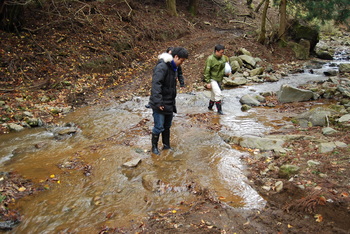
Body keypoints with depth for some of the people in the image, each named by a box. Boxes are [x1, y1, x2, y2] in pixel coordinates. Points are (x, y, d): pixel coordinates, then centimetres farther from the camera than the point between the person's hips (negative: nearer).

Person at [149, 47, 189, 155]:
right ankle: (154, 147, 18)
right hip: (160, 105, -9)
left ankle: (166, 146, 31)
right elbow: (156, 85, -28)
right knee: (159, 127, -1)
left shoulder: (173, 67, 11)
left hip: (169, 104, 9)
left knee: (167, 126, 18)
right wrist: (158, 102, -31)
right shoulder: (162, 67, -20)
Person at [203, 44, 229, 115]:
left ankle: (210, 107, 37)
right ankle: (219, 110, -5)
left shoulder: (223, 58, 1)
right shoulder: (210, 59, -17)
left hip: (219, 79, 6)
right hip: (212, 79, -6)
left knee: (214, 94, 17)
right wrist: (208, 82, -17)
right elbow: (207, 71, -16)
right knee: (218, 94, -16)